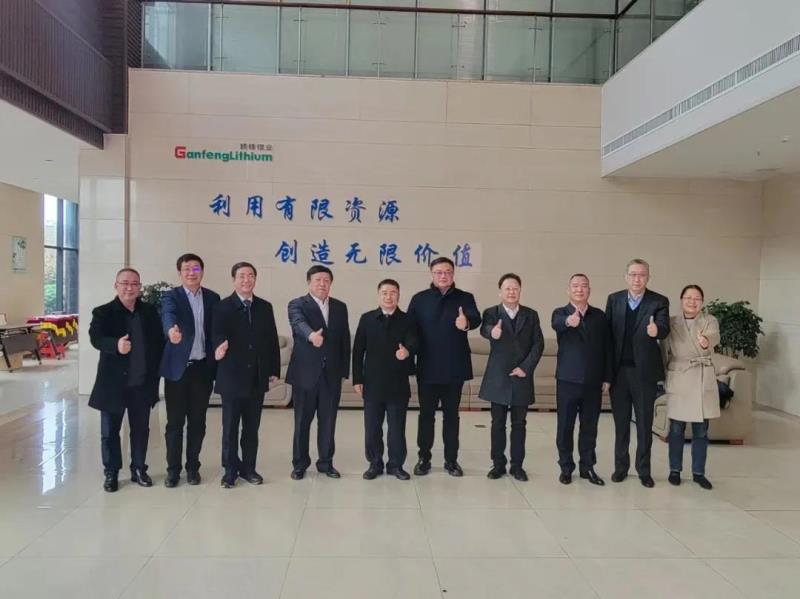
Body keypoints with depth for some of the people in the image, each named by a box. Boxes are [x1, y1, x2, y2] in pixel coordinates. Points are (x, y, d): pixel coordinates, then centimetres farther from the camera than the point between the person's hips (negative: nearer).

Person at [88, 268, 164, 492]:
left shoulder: (150, 312, 5)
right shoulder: (103, 312, -5)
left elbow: (159, 342, 7)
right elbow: (95, 338, -21)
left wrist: (155, 372, 0)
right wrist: (116, 345, -42)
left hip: (142, 383, 3)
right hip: (113, 383, -2)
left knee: (141, 429, 13)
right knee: (110, 431, 8)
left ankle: (138, 469, 27)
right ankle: (111, 473, 23)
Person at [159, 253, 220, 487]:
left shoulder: (213, 298, 6)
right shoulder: (171, 296, -3)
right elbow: (168, 315, -25)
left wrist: (216, 362, 0)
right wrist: (172, 329, -48)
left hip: (202, 368, 2)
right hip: (177, 367, -2)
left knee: (197, 421, 10)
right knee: (175, 422, 5)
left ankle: (193, 467, 22)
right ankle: (173, 469, 18)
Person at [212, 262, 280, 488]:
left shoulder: (265, 307, 8)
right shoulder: (222, 307, -4)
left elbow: (272, 339, 9)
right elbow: (217, 333, -20)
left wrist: (274, 369, 6)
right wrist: (219, 346, -43)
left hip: (257, 378, 4)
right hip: (232, 377, -3)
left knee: (252, 427, 11)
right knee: (230, 427, 5)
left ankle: (248, 467, 23)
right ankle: (230, 470, 18)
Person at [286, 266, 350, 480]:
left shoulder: (340, 307, 9)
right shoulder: (297, 305, -3)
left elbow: (345, 340, 10)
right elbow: (299, 324, -26)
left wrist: (344, 370, 5)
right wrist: (311, 335, -48)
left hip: (331, 374, 3)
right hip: (305, 373, -3)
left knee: (328, 421, 10)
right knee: (302, 421, 8)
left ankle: (326, 462, 24)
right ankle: (300, 463, 22)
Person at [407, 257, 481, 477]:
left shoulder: (465, 298, 1)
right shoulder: (419, 299, 3)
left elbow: (476, 318, -19)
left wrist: (467, 323, -41)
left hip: (454, 368, 0)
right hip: (428, 368, 0)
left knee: (451, 415, 10)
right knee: (426, 415, 9)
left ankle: (451, 460, 21)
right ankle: (424, 459, 21)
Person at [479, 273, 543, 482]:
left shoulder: (531, 315, 6)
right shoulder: (491, 313, -1)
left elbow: (538, 344, 0)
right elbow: (484, 329, -23)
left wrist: (526, 367, -11)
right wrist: (492, 332, -47)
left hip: (522, 378, 1)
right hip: (498, 377, -1)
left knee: (519, 424, 7)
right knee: (498, 424, 6)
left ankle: (517, 465, 17)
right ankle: (498, 464, 17)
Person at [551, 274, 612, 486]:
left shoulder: (599, 315, 7)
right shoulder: (560, 313, -2)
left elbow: (607, 348, 8)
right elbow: (556, 324, -27)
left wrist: (607, 378, 4)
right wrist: (568, 321, -51)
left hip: (593, 381, 2)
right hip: (568, 380, -2)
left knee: (590, 427, 10)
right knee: (565, 426, 6)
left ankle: (587, 467, 23)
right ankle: (566, 467, 18)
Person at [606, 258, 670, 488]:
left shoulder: (659, 302, -4)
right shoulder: (614, 299, 4)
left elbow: (664, 328, -21)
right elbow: (606, 331, 3)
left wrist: (655, 330, -46)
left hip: (644, 371, -2)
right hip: (618, 370, 2)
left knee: (644, 423, 8)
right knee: (621, 422, 11)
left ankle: (644, 470, 20)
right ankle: (620, 467, 24)